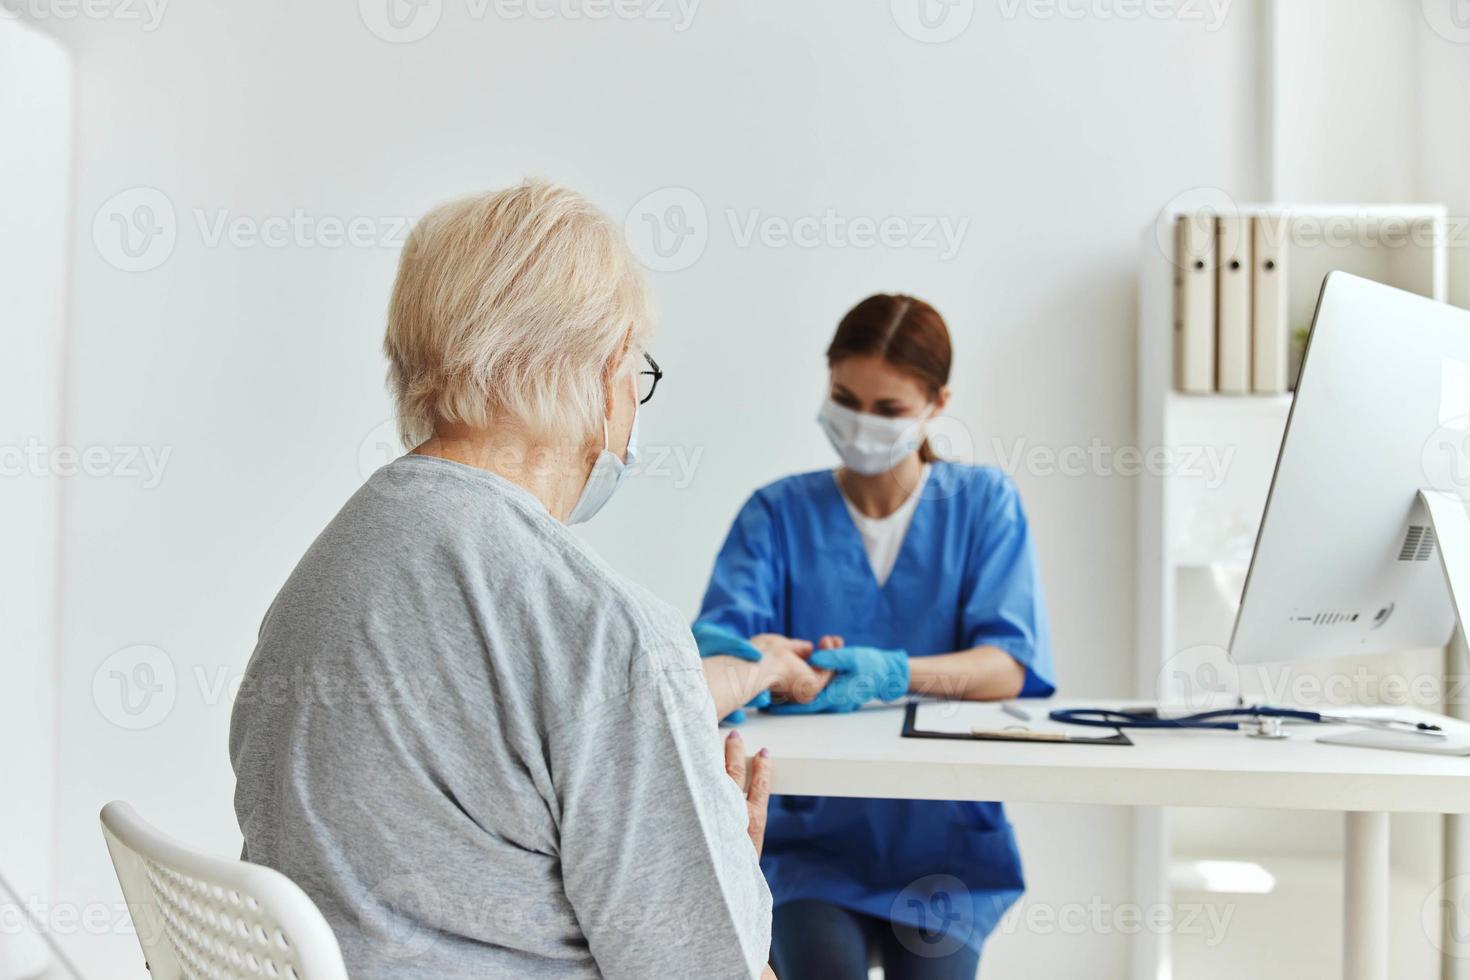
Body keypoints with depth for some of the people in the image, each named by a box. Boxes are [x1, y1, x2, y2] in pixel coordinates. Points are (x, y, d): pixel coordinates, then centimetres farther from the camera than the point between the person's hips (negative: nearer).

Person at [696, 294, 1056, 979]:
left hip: (943, 837, 1)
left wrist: (893, 673, -28)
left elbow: (1008, 666, -8)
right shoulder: (778, 512, 5)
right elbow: (718, 634, -8)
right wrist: (758, 655, -33)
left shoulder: (983, 503, 4)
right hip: (810, 833, 0)